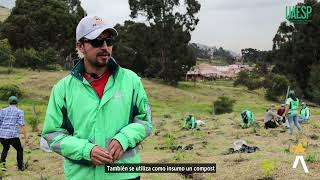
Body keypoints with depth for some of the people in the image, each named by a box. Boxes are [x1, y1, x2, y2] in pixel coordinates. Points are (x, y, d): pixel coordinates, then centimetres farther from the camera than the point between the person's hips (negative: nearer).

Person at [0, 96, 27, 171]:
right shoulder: (20, 112, 5)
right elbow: (22, 125, -5)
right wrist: (25, 137, -2)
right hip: (13, 136, -3)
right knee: (19, 150, 24)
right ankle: (20, 167, 28)